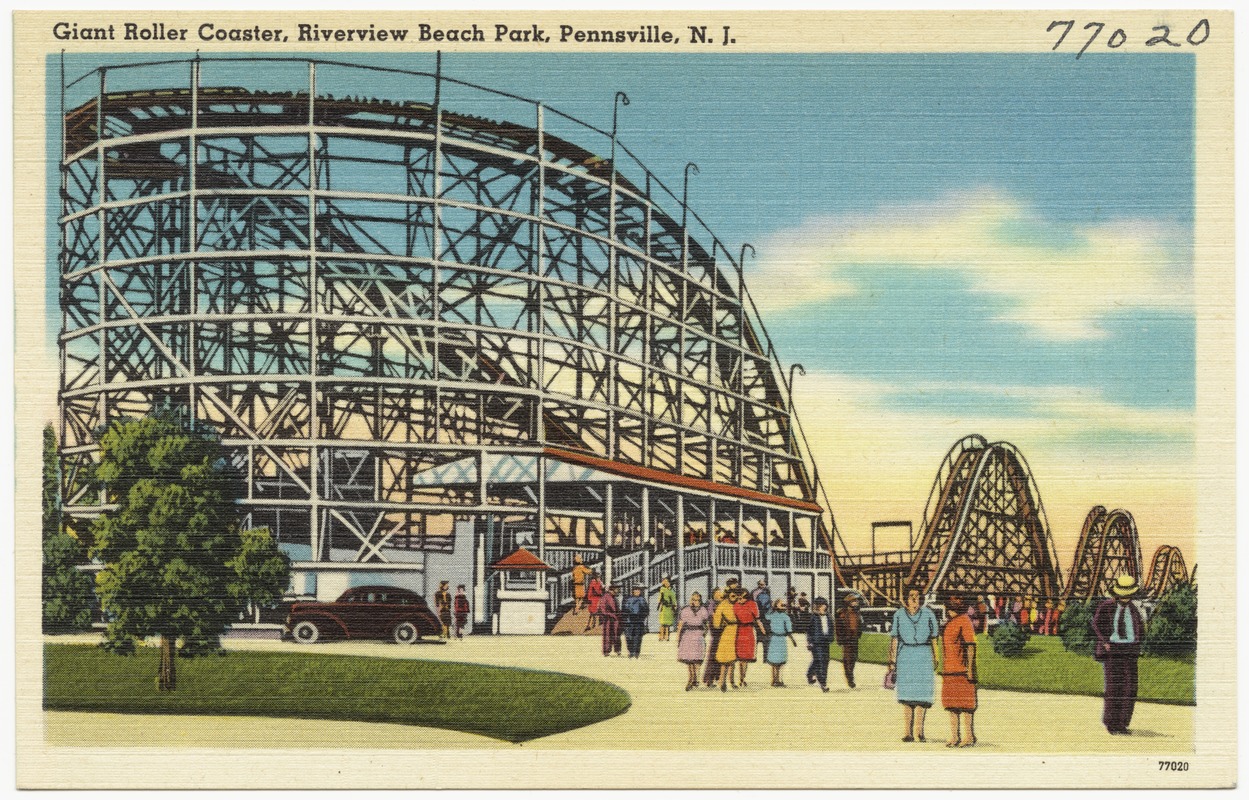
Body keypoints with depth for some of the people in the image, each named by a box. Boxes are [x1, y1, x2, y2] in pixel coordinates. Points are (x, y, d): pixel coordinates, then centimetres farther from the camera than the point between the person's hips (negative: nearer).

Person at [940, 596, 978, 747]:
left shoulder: (964, 621, -9)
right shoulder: (949, 623, 17)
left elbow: (970, 646, -13)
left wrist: (969, 668, -18)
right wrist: (943, 669, 22)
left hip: (962, 671, -9)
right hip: (949, 670, 9)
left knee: (963, 702, -5)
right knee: (951, 703, 10)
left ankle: (968, 736, 1)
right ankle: (954, 737, 15)